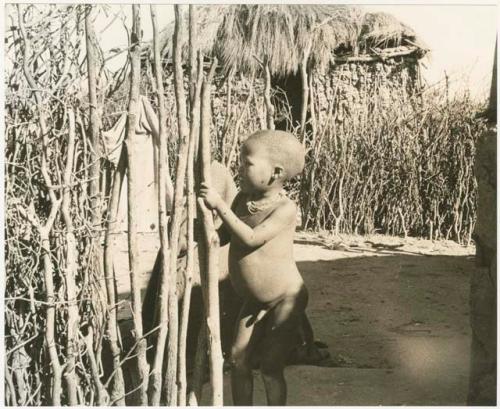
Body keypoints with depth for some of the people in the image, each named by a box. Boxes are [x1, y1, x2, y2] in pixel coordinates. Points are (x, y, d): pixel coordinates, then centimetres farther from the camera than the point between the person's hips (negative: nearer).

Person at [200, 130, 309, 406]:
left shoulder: (285, 208, -23)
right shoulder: (243, 198, -4)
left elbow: (251, 238, -34)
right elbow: (223, 235, 8)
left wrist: (220, 205, -32)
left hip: (285, 300, -7)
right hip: (254, 301, 7)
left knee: (270, 367, -1)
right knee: (238, 359, 11)